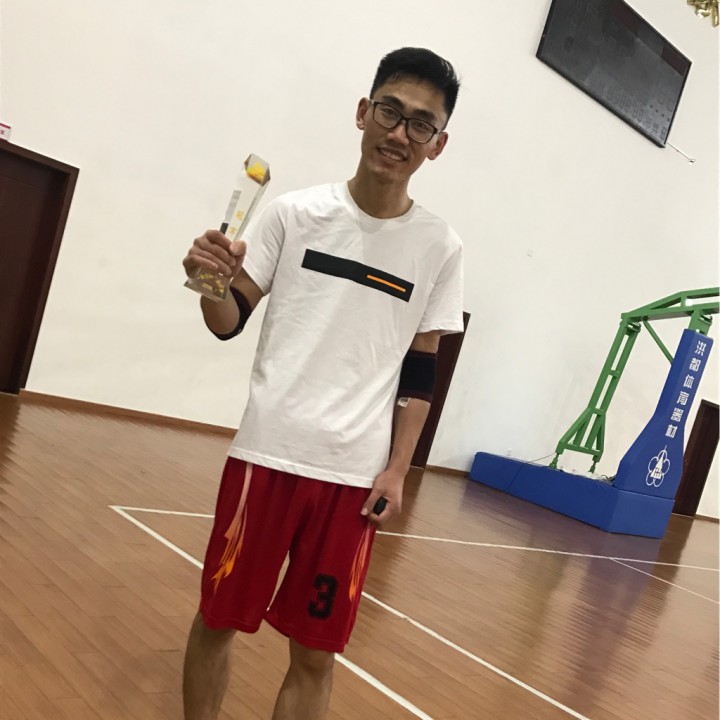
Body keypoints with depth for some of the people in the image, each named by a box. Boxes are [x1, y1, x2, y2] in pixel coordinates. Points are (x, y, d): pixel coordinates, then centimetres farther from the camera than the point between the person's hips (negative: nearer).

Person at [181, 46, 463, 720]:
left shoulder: (439, 247, 2)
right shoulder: (294, 212, 0)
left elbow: (419, 372, 6)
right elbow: (230, 322, 2)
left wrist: (396, 470, 0)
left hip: (356, 473, 0)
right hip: (266, 451, 0)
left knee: (316, 651, 7)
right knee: (217, 619, 13)